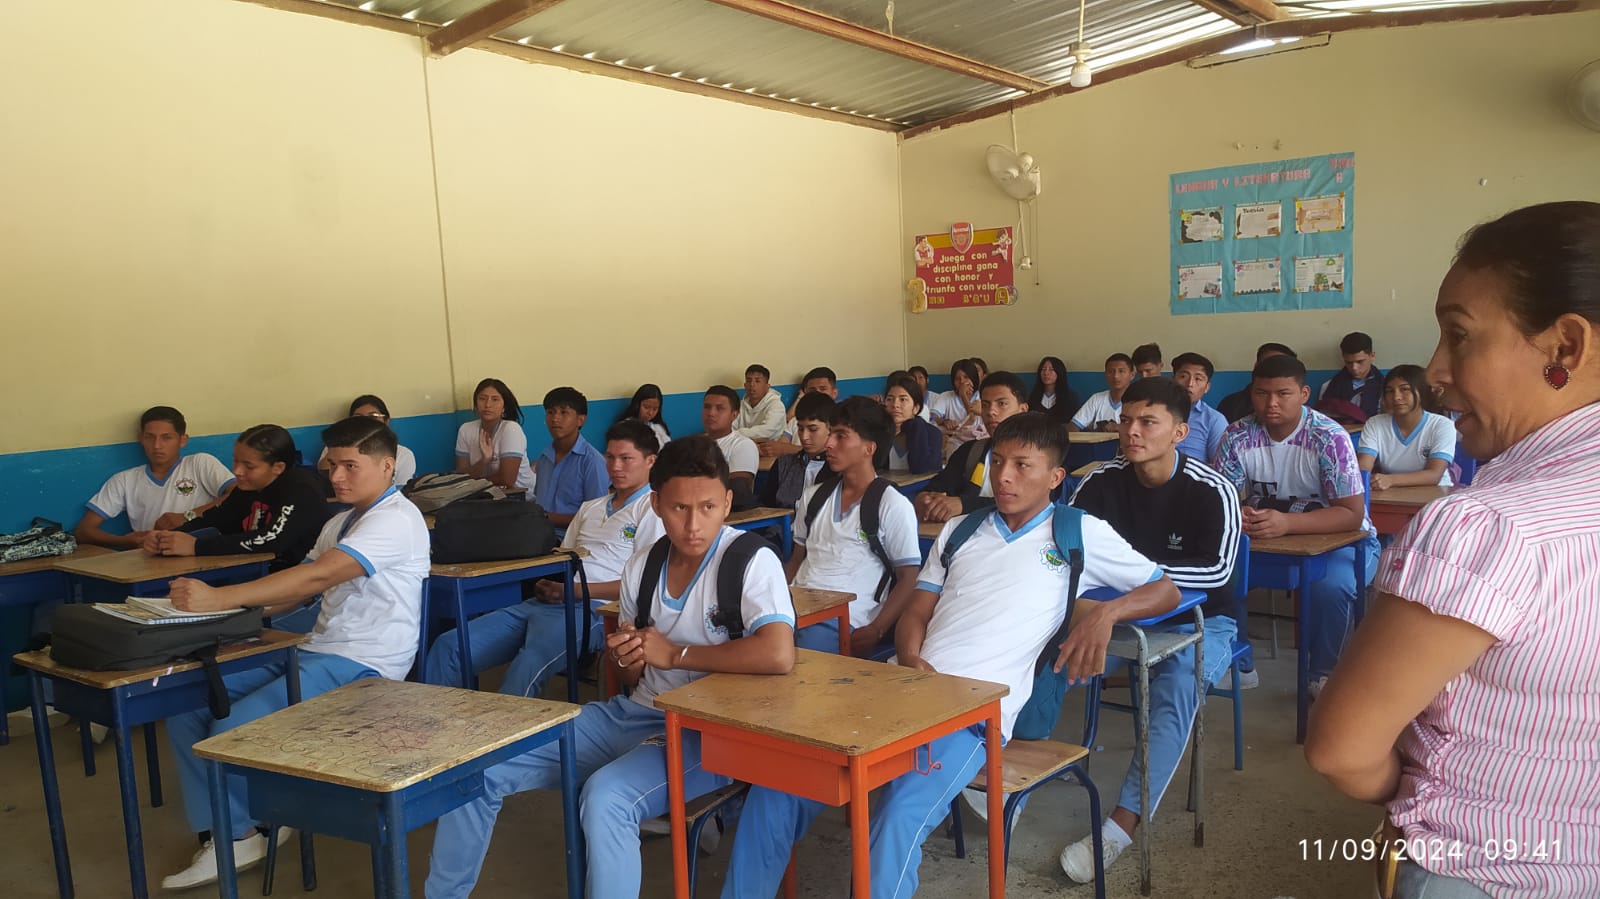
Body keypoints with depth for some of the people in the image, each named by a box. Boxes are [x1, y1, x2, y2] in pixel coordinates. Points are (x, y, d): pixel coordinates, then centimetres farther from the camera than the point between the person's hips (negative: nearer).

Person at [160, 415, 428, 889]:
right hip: (316, 651, 10)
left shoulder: (395, 520, -14)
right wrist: (232, 615, 0)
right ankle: (222, 836, 2)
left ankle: (243, 830, 7)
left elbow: (317, 577, -25)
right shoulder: (341, 523, 19)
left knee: (232, 730, -22)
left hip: (361, 666, -10)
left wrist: (219, 599, -29)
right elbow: (299, 589, 17)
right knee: (186, 703, -1)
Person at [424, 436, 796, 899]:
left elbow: (779, 655, -34)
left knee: (605, 797, -35)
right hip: (635, 714, 7)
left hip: (708, 733, -7)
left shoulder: (750, 562, -16)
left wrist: (675, 654, -21)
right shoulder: (641, 568, 4)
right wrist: (623, 657, -10)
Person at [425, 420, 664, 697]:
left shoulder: (652, 509, 3)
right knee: (448, 645, -7)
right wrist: (546, 584, 1)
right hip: (545, 603, 8)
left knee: (526, 668, -35)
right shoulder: (590, 507, 28)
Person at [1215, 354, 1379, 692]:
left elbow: (1352, 514, -21)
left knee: (1330, 584, -34)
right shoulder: (1237, 436, -8)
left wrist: (1286, 523, -37)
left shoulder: (1330, 438, -18)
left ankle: (1325, 673, -7)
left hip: (1337, 538, -3)